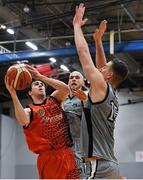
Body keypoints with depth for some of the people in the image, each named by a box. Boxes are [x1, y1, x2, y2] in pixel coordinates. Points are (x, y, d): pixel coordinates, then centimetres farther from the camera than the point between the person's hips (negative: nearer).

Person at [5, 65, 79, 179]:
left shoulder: (54, 99, 16)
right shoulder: (29, 110, 4)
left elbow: (65, 89, -5)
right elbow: (23, 121, -21)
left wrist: (40, 76, -7)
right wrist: (13, 94, -27)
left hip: (68, 153, 3)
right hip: (49, 156, -3)